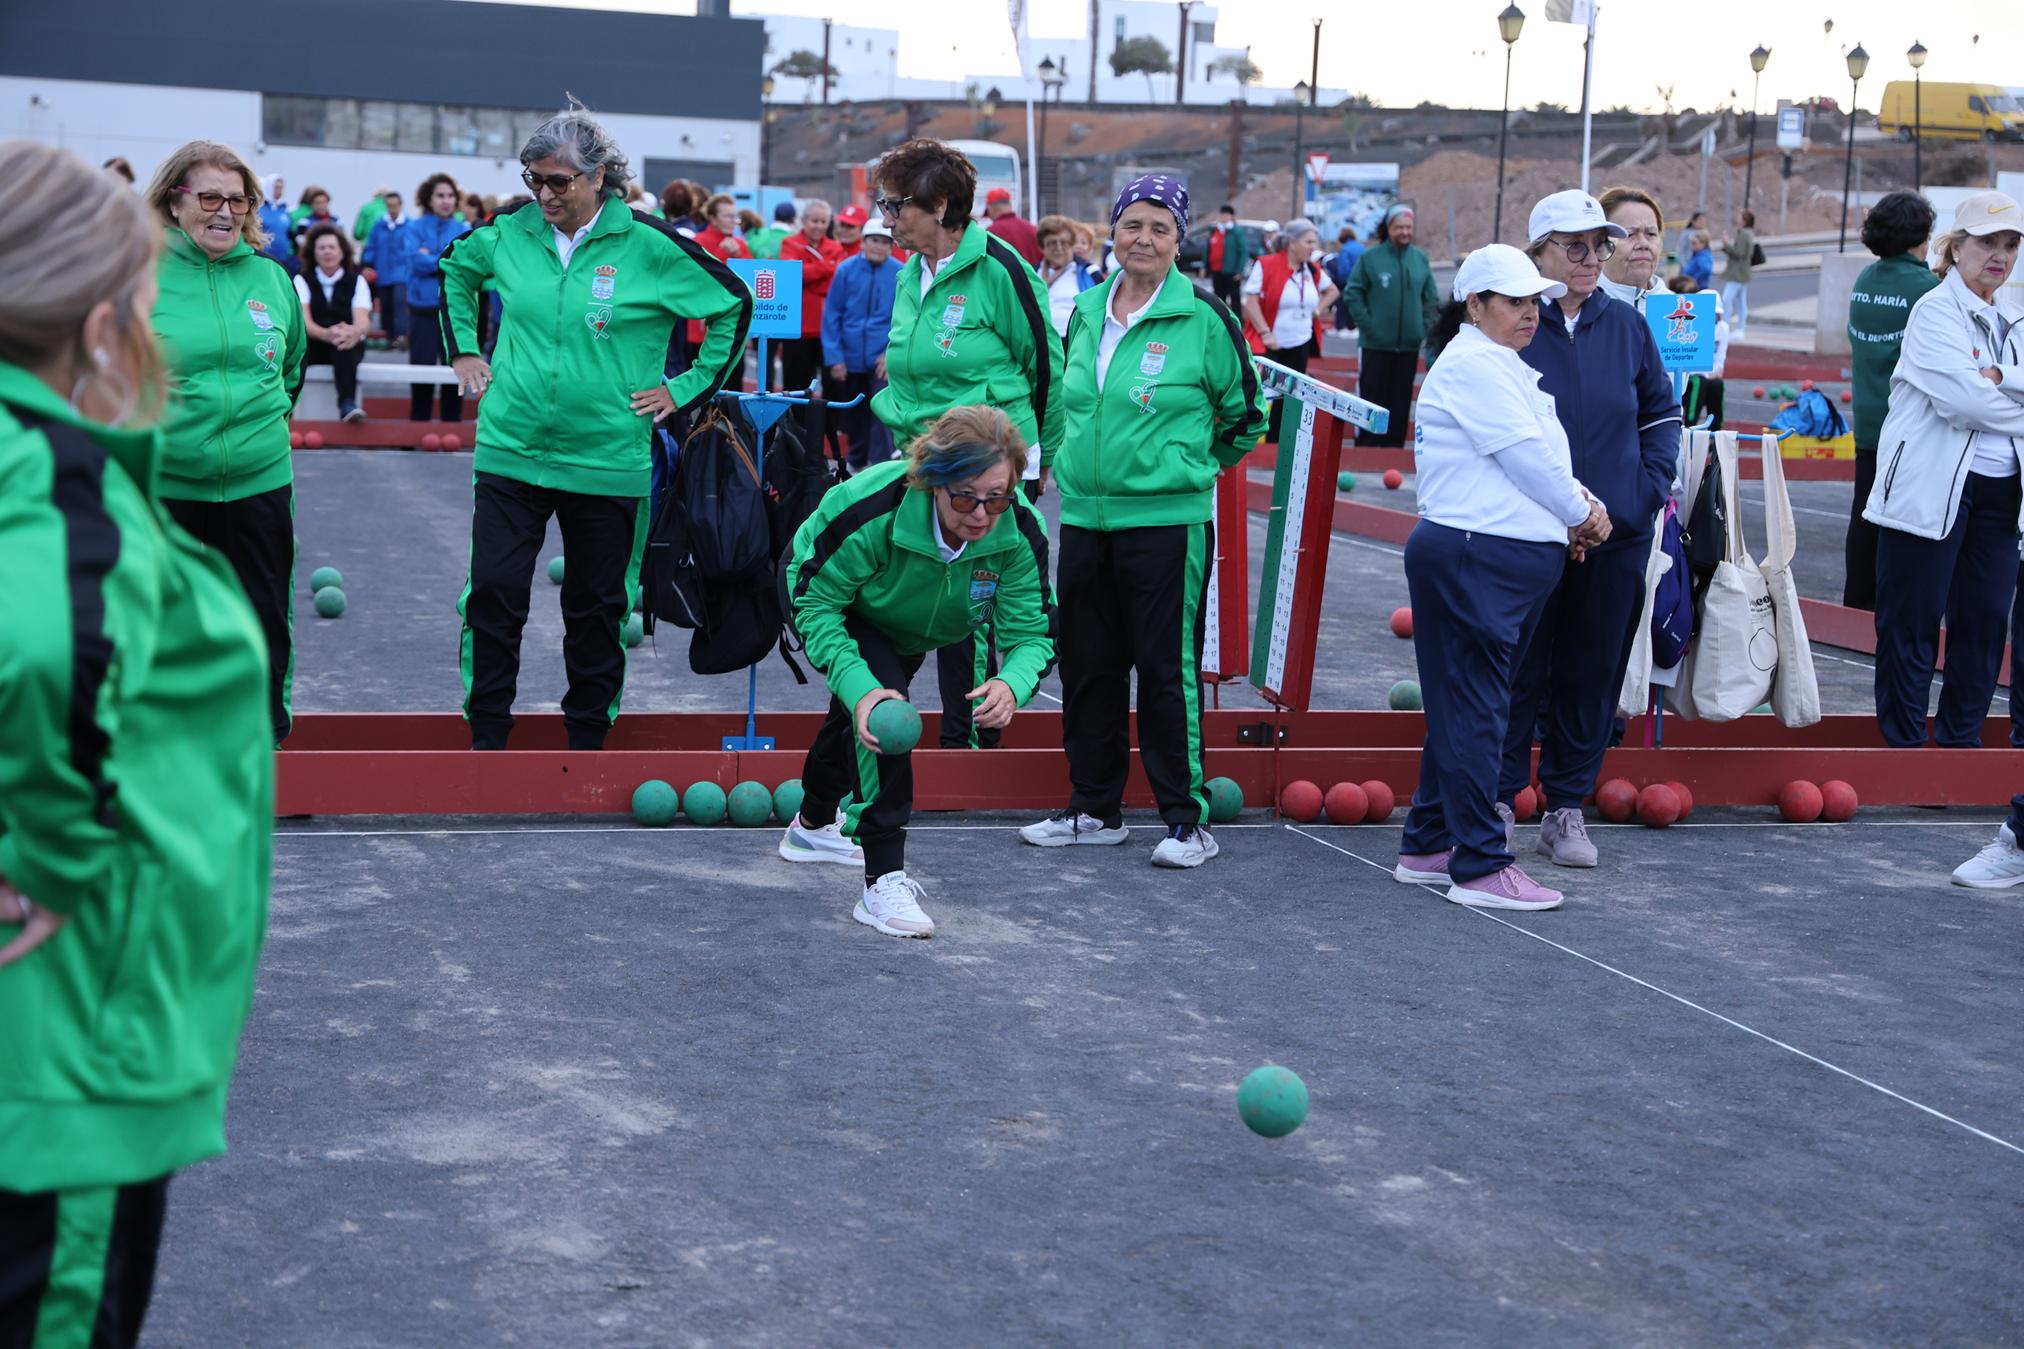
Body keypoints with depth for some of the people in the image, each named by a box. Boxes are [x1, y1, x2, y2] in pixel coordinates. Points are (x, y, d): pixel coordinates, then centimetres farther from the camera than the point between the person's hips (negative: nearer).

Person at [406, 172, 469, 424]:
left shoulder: (464, 230, 8)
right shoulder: (415, 228, 3)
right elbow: (417, 261, -12)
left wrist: (432, 260, -13)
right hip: (424, 307, -1)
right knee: (422, 365, 0)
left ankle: (453, 422, 12)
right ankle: (418, 422, 9)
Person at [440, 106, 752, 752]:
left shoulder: (649, 245, -8)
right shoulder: (509, 233, 2)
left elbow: (735, 305, 2)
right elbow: (453, 266, 24)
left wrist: (686, 387, 0)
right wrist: (462, 349, 16)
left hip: (607, 462, -2)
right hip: (509, 451, 2)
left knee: (596, 607, 8)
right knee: (492, 593, -3)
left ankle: (587, 736, 23)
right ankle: (486, 737, 9)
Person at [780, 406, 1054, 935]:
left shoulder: (1019, 532, -36)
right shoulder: (871, 509, -46)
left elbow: (1032, 632, -30)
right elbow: (816, 602, -37)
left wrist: (1012, 685, -54)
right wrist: (860, 687, -50)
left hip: (907, 627, 5)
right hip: (830, 598, -5)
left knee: (857, 711, 29)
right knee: (876, 707, -32)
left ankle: (813, 826, 60)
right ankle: (884, 882, -26)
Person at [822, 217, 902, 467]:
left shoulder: (901, 274, -6)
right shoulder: (846, 269, -3)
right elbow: (831, 315, -1)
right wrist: (834, 357, -6)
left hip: (884, 359, -2)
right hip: (850, 359, 3)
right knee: (853, 413, 17)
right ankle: (856, 461, 36)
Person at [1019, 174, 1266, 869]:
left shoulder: (1204, 318, -7)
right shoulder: (1086, 312, 8)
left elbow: (1244, 416, 3)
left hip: (1167, 519, -6)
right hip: (1083, 516, 6)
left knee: (1167, 668, -3)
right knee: (1087, 665, 11)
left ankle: (1187, 818, 6)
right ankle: (1094, 809, 23)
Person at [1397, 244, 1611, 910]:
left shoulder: (1501, 366, 21)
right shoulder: (1472, 364, -12)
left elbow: (1538, 458, 20)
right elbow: (1526, 456, -14)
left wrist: (1577, 507, 3)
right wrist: (1581, 514, -1)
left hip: (1513, 563, 11)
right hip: (1474, 560, -11)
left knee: (1462, 708, 14)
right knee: (1474, 710, -7)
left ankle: (1428, 847, 22)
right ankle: (1482, 866, -4)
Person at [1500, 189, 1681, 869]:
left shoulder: (1625, 326, 6)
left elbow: (1663, 411, 17)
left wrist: (1652, 485, 5)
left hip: (1617, 534, 4)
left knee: (1593, 674, 9)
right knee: (1519, 671, 2)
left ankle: (1567, 809, 19)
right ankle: (1498, 804, 14)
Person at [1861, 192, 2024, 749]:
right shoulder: (1935, 311, -6)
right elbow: (1964, 400, -19)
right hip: (1934, 489, -6)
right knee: (1913, 620, 0)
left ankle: (1961, 741, 19)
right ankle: (1903, 744, 8)